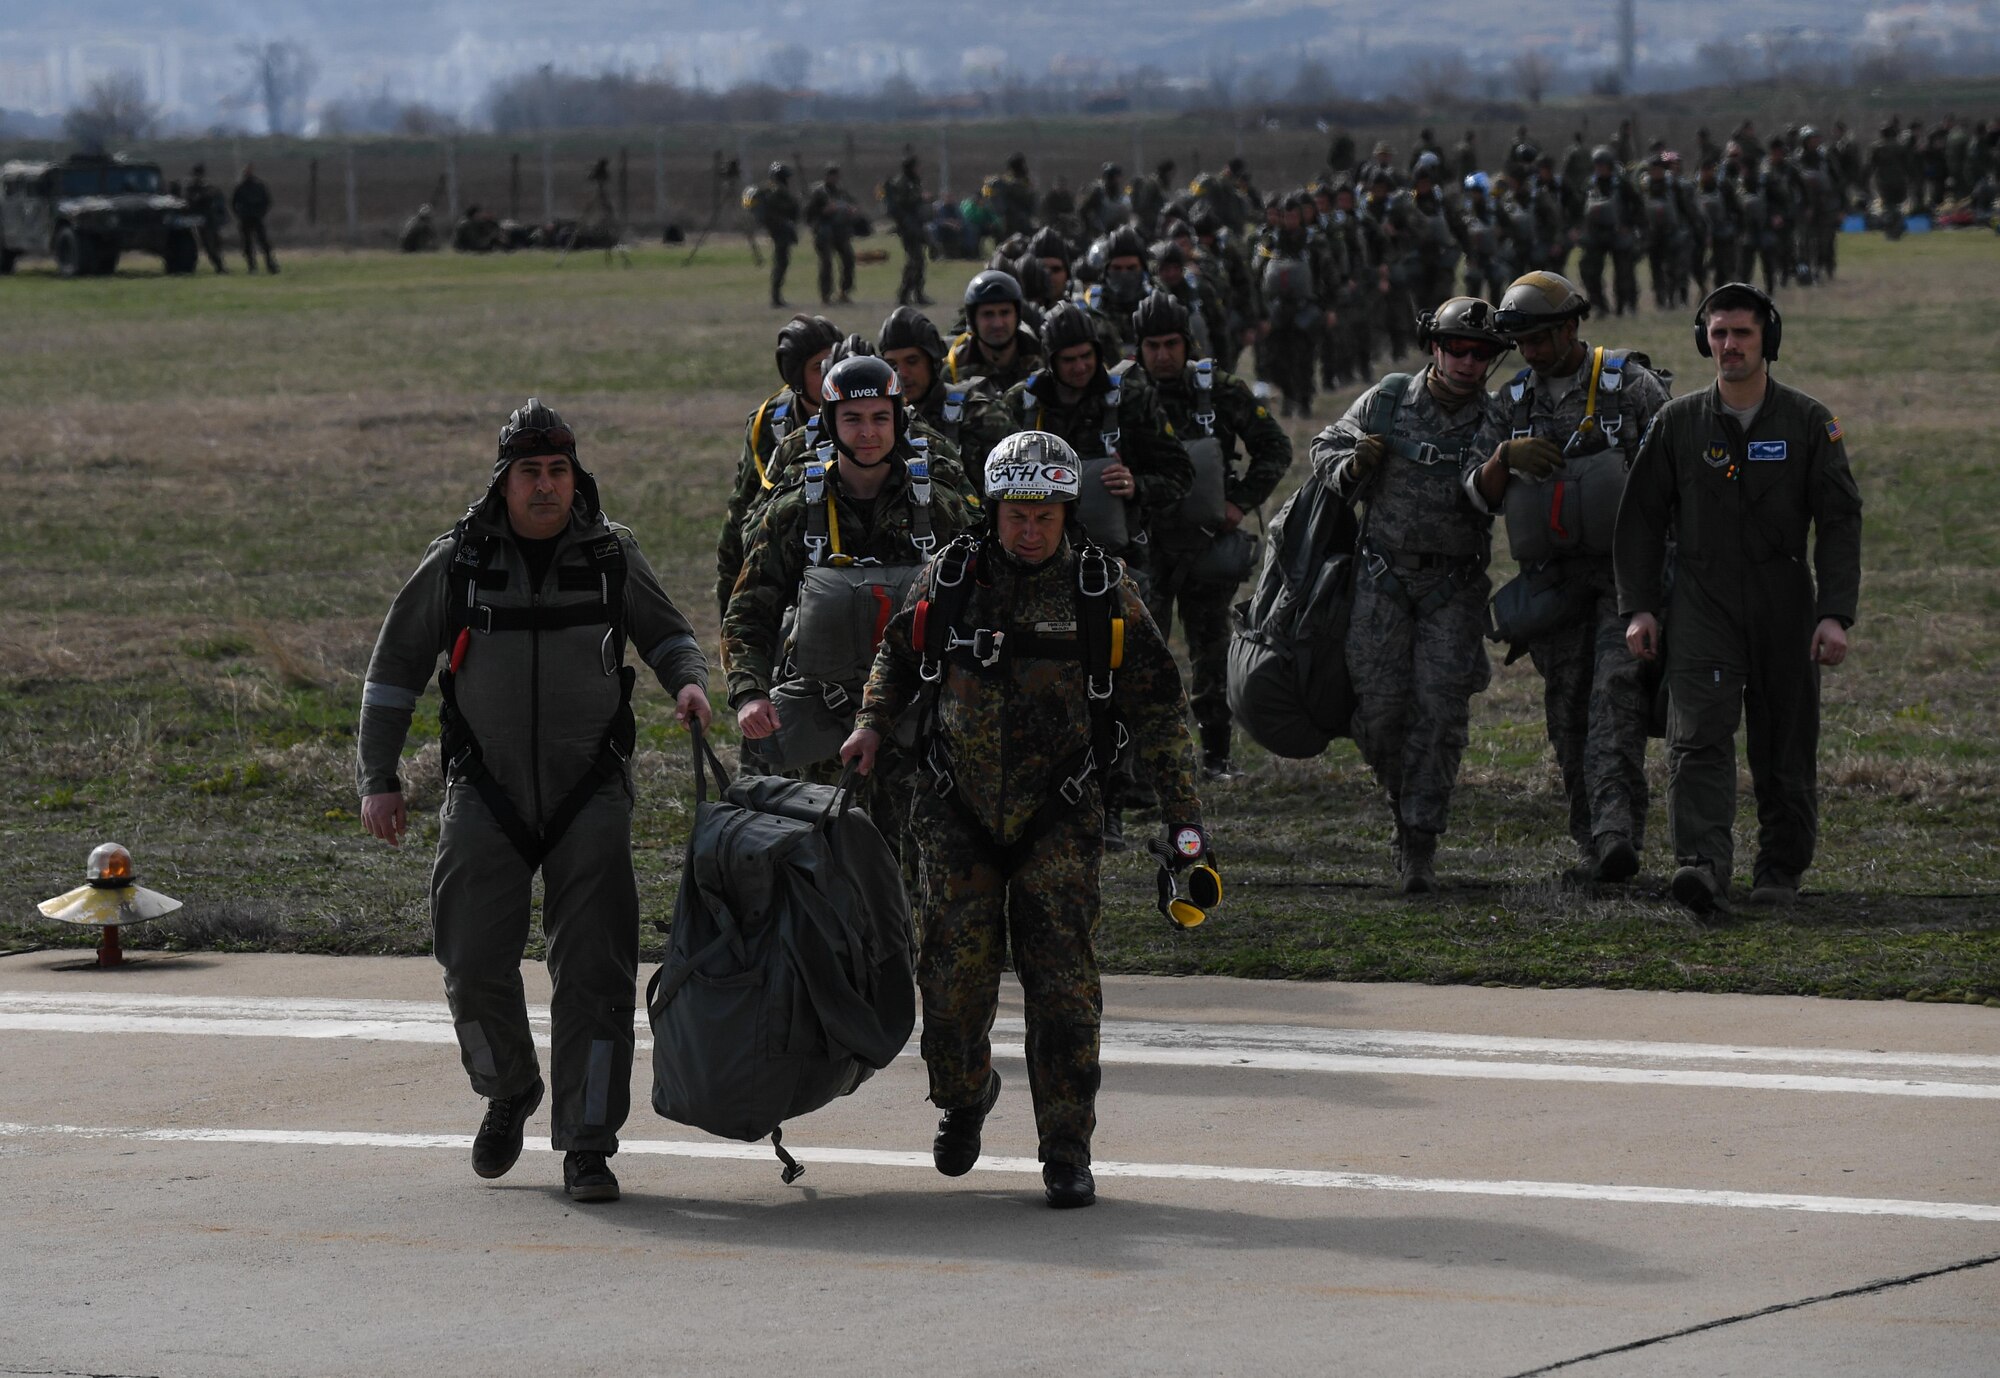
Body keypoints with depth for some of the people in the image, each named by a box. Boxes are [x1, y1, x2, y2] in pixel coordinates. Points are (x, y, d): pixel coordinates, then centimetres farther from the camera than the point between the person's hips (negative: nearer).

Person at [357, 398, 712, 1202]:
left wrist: (689, 681, -6)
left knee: (593, 969, -7)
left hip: (589, 794, 0)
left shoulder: (611, 555, 2)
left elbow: (666, 632, 17)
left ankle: (587, 1148, -3)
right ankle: (509, 1093, 25)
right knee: (475, 962, -5)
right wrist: (378, 780, 2)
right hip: (487, 795, 0)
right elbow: (395, 669, 7)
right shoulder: (456, 563, -1)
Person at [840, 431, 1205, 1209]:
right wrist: (873, 726, 2)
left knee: (1061, 983, -8)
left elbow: (1156, 707, 1)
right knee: (954, 973, -1)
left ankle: (1067, 1151, -1)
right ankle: (963, 1095, 28)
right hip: (960, 814, 1)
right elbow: (899, 655, 19)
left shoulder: (1103, 592, -4)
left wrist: (1183, 816, -3)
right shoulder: (949, 580, 0)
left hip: (1059, 821, -1)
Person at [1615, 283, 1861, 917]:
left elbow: (1839, 524, -1)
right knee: (1699, 734, -17)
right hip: (1700, 602, 0)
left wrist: (1836, 614, -11)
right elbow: (1641, 518, 10)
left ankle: (1780, 868, 21)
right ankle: (1704, 868, -28)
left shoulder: (1809, 423, 1)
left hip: (1783, 603, 0)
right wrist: (1638, 607, 2)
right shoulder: (1678, 423, 5)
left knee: (1785, 744, 6)